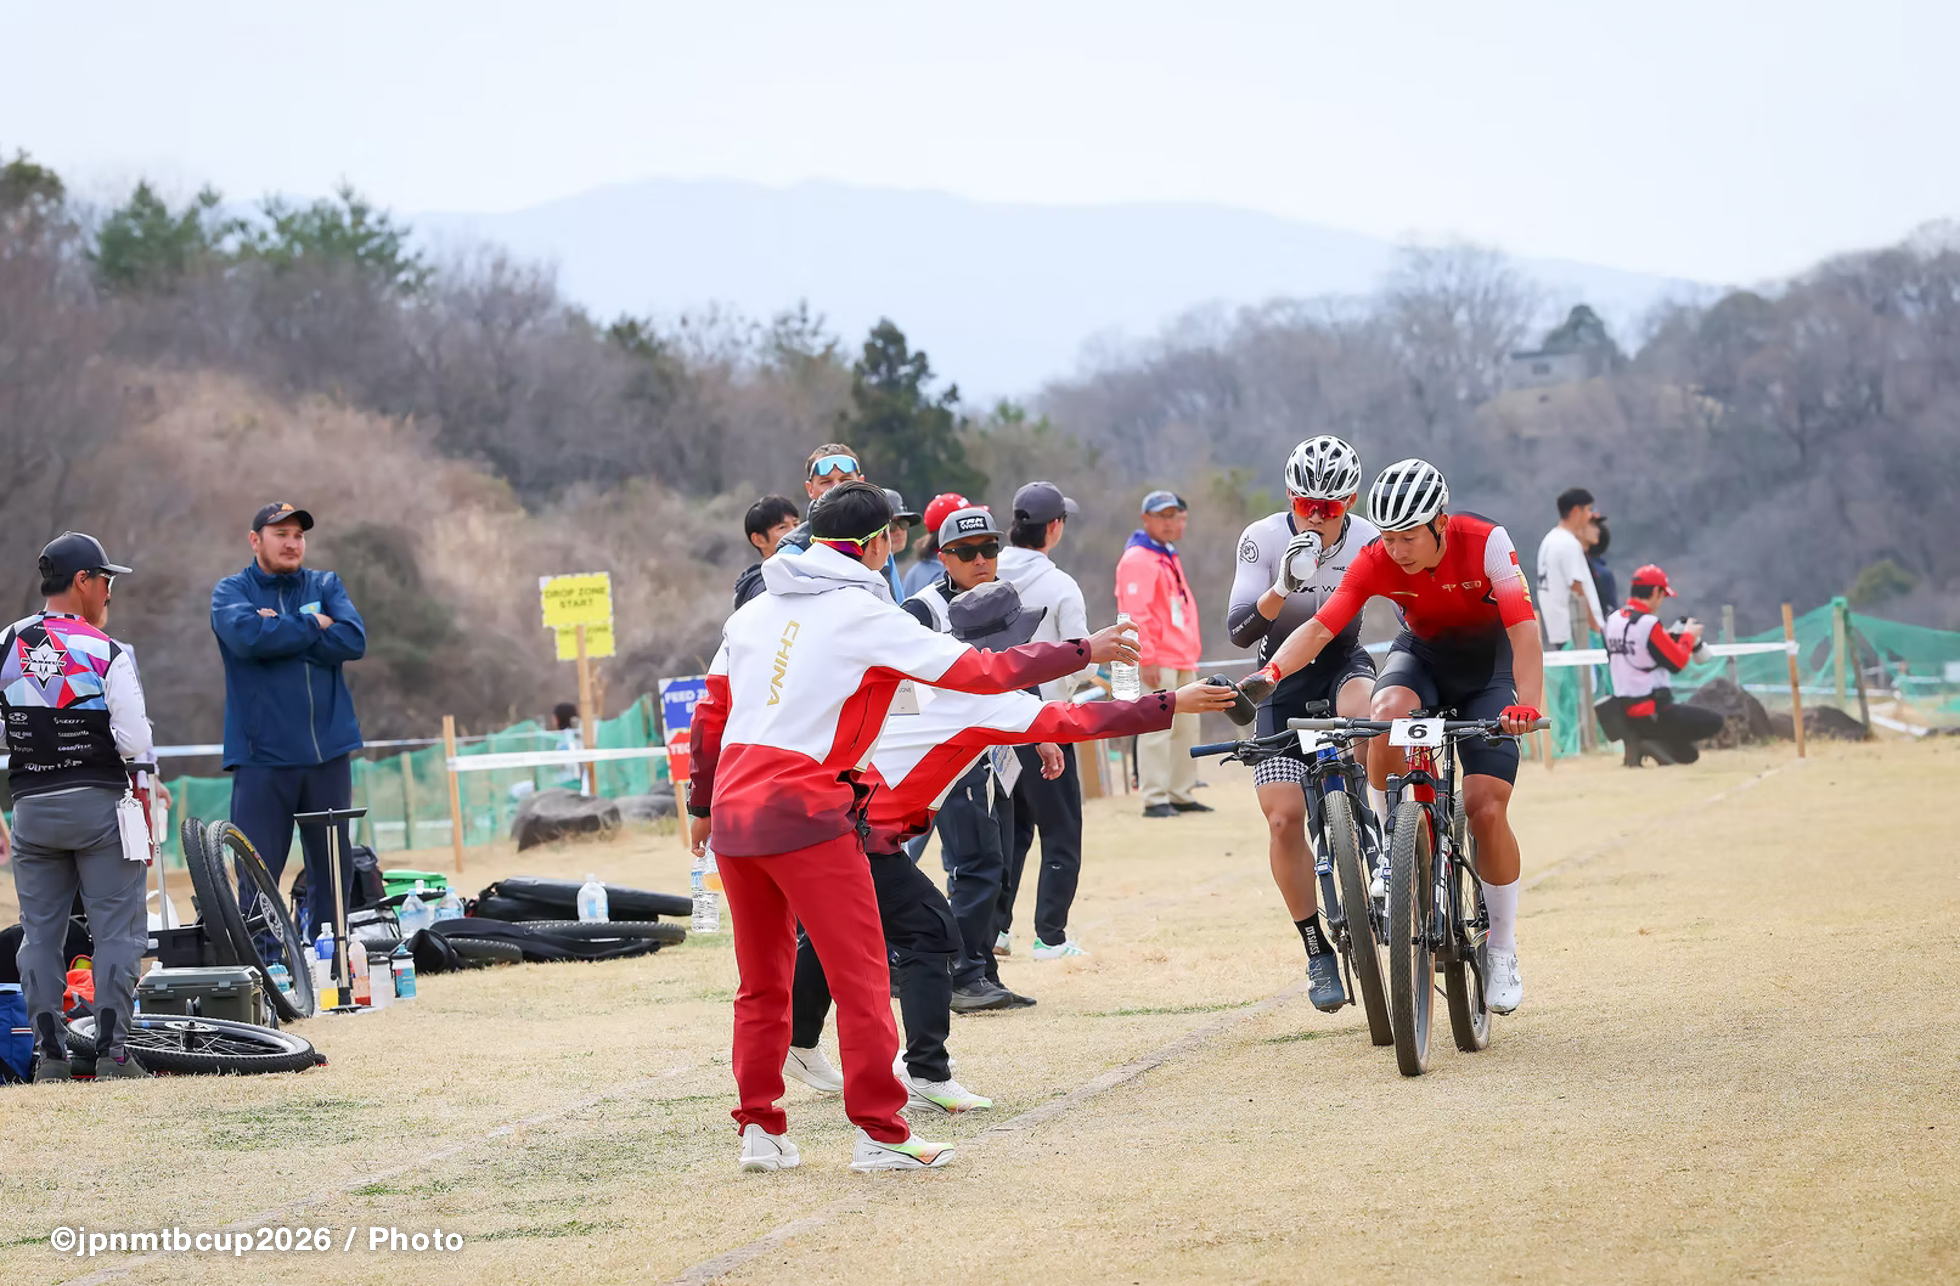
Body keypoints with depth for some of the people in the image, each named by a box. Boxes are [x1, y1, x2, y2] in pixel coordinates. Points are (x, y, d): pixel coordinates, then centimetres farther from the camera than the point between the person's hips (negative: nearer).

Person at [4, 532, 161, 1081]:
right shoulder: (106, 653, -10)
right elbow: (134, 741, -12)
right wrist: (148, 790, 4)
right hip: (100, 807, -4)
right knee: (116, 931, 2)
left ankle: (50, 1055, 8)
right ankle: (112, 1051, -2)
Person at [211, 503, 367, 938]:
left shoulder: (326, 587, 13)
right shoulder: (231, 591, 4)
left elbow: (353, 641, -5)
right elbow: (246, 636, -18)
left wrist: (282, 632, -9)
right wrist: (312, 626, -7)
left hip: (328, 753, 3)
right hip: (262, 756, -3)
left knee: (333, 870, 7)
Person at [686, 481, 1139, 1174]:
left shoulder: (754, 612, 14)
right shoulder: (866, 616, -5)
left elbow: (711, 713, 17)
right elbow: (979, 670, -7)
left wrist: (702, 804, 27)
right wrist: (1082, 651, 2)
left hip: (733, 808, 7)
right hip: (806, 812, -7)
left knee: (762, 982, 15)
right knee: (861, 974, 0)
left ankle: (760, 1129, 14)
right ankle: (879, 1134, 0)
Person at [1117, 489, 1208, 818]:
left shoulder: (1170, 557, 21)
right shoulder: (1137, 559, -9)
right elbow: (1135, 612, -17)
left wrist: (1192, 654, 22)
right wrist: (1147, 658, -22)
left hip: (1183, 662, 10)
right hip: (1157, 663, -10)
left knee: (1187, 729, 12)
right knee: (1158, 728, -11)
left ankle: (1181, 794, 19)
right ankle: (1155, 799, -11)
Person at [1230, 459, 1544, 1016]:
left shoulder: (1486, 543, -28)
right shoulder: (1375, 562, -21)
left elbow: (1523, 628, -35)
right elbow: (1320, 627, -27)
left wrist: (1527, 704, -50)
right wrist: (1269, 673, -45)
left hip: (1488, 663, -2)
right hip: (1423, 654, 2)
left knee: (1486, 807, -15)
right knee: (1388, 711, -36)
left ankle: (1502, 950, 1)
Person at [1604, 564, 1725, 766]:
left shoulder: (1612, 621, 6)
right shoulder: (1649, 624, -18)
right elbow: (1677, 663, -10)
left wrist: (1671, 635, 15)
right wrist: (1689, 635, 7)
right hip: (1653, 712, -8)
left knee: (1689, 754, 21)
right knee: (1714, 722, 3)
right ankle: (1658, 743, -11)